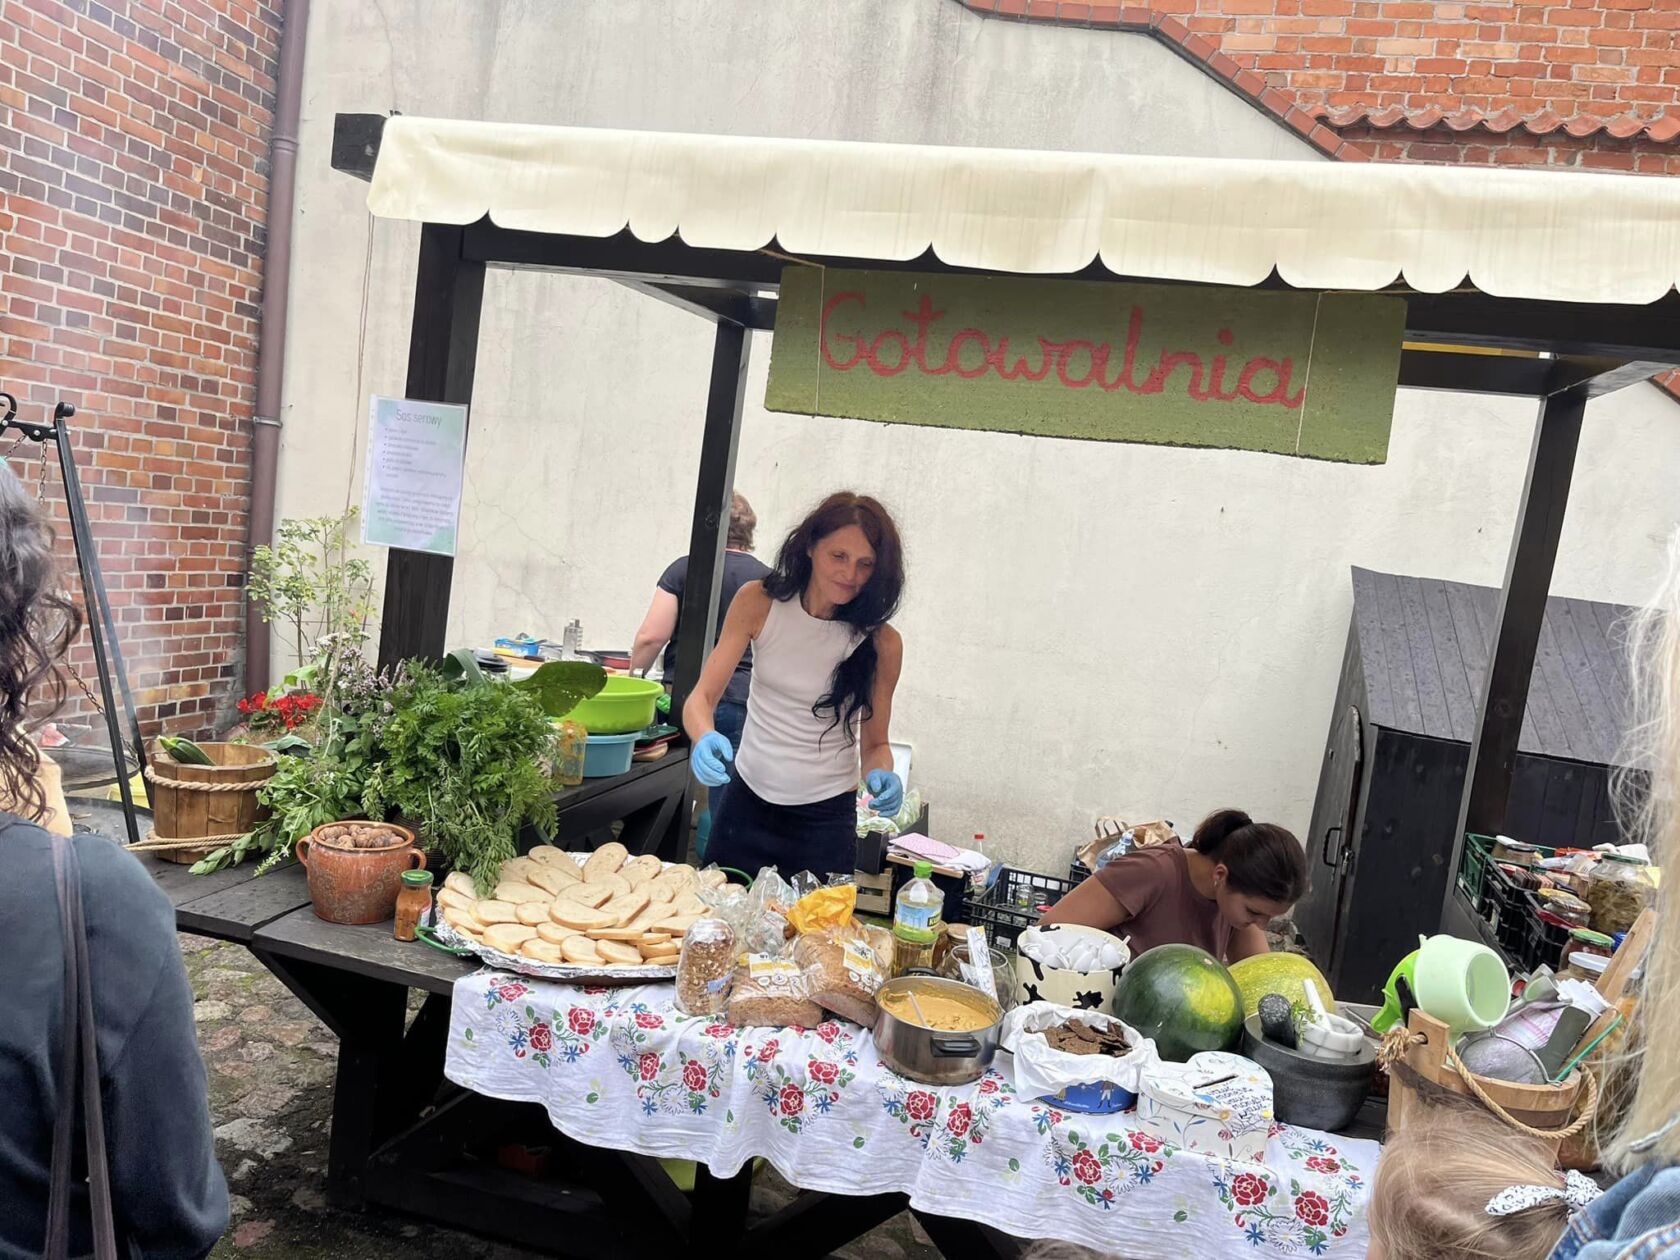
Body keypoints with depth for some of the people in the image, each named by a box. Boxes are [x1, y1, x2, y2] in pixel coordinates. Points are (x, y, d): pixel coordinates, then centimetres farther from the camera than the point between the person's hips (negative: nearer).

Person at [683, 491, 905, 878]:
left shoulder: (881, 643, -10)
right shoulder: (759, 603, -8)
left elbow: (874, 743, 0)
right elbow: (703, 697, -6)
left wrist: (880, 774, -22)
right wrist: (705, 738, -28)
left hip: (825, 819, -1)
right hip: (748, 804, 2)